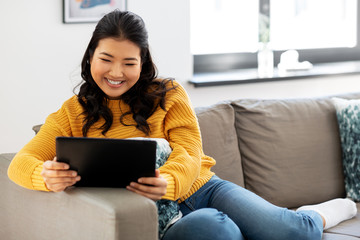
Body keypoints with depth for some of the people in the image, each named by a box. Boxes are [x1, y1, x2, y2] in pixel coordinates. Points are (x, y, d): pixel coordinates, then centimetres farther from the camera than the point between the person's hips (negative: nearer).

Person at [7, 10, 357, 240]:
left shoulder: (168, 95, 7)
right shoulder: (73, 113, 6)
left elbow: (189, 153, -4)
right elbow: (21, 162, -3)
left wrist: (168, 182, -30)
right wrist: (46, 177, -30)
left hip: (199, 189, 2)